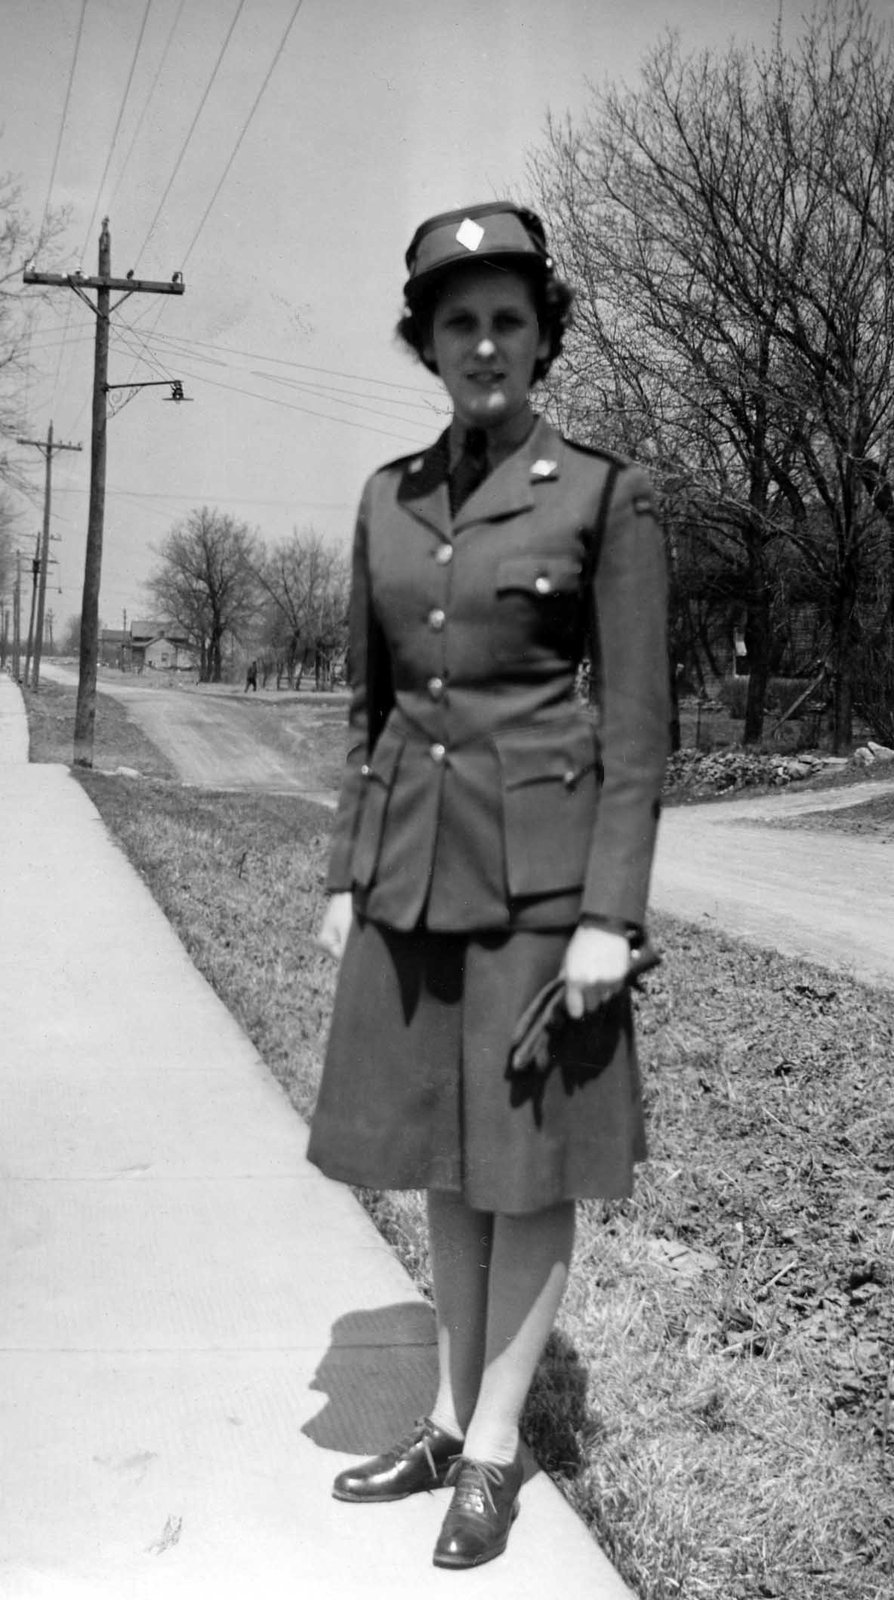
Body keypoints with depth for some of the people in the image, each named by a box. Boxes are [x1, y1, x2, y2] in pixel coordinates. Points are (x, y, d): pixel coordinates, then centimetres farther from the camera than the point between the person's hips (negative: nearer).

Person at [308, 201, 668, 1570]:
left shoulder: (606, 495, -7)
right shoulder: (387, 499, 8)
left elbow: (637, 723, -8)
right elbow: (371, 704, 12)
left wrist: (611, 916, -14)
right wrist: (346, 878, 9)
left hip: (539, 865, -5)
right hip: (414, 866, 5)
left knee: (529, 1162, 5)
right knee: (446, 1153, 14)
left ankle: (496, 1448, 21)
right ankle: (450, 1420, 29)